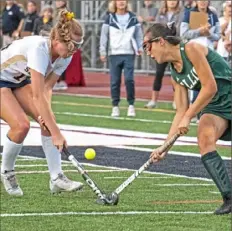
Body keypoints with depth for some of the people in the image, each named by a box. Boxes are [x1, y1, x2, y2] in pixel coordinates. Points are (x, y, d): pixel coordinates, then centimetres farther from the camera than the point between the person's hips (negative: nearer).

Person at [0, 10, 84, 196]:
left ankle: (57, 179, -10)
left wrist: (46, 113, -28)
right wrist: (56, 133, -41)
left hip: (20, 81, 8)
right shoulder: (39, 49, -37)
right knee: (21, 125, -24)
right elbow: (38, 96, -40)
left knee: (48, 120, -11)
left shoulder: (65, 57, -12)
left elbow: (47, 88, -8)